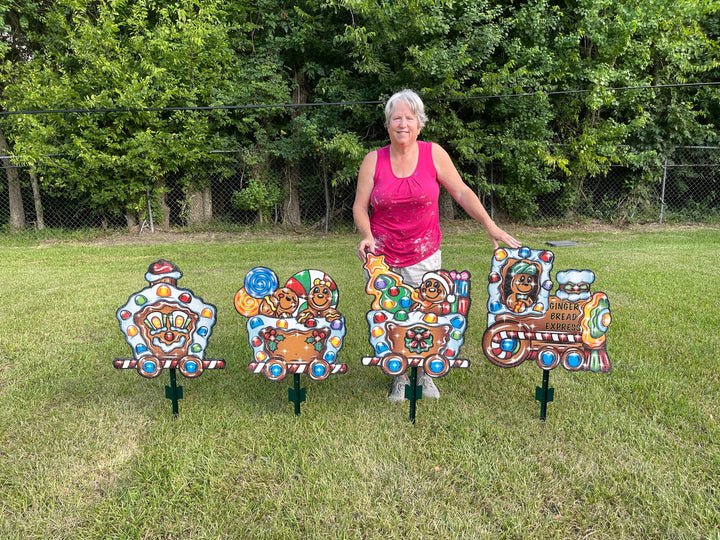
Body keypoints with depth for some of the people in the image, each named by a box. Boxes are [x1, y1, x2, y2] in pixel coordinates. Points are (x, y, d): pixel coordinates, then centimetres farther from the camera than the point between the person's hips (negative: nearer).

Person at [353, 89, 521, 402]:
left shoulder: (433, 154, -1)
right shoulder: (373, 160, -1)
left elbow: (461, 192, 0)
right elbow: (359, 207, 1)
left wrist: (491, 226, -7)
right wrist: (367, 235, -18)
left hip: (424, 256, 0)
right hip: (382, 258, 0)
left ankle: (425, 375, 31)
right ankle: (400, 378, 28)